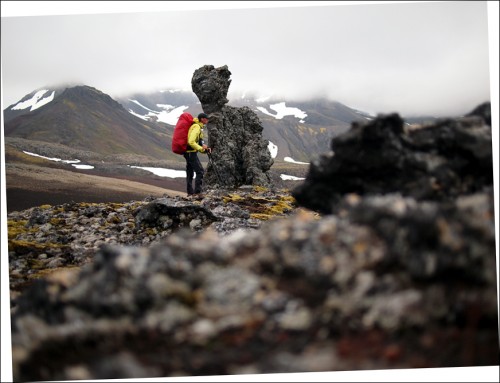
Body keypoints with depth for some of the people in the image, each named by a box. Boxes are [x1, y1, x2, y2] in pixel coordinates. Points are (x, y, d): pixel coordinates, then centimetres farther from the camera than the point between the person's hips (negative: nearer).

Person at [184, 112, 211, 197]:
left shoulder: (198, 127, 15)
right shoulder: (196, 127, -16)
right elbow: (191, 142, -26)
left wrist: (205, 148, 8)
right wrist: (201, 149, -19)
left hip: (189, 153, 10)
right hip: (191, 153, -10)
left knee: (190, 172, 14)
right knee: (200, 171, -10)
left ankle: (190, 192, 20)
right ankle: (197, 192, -13)